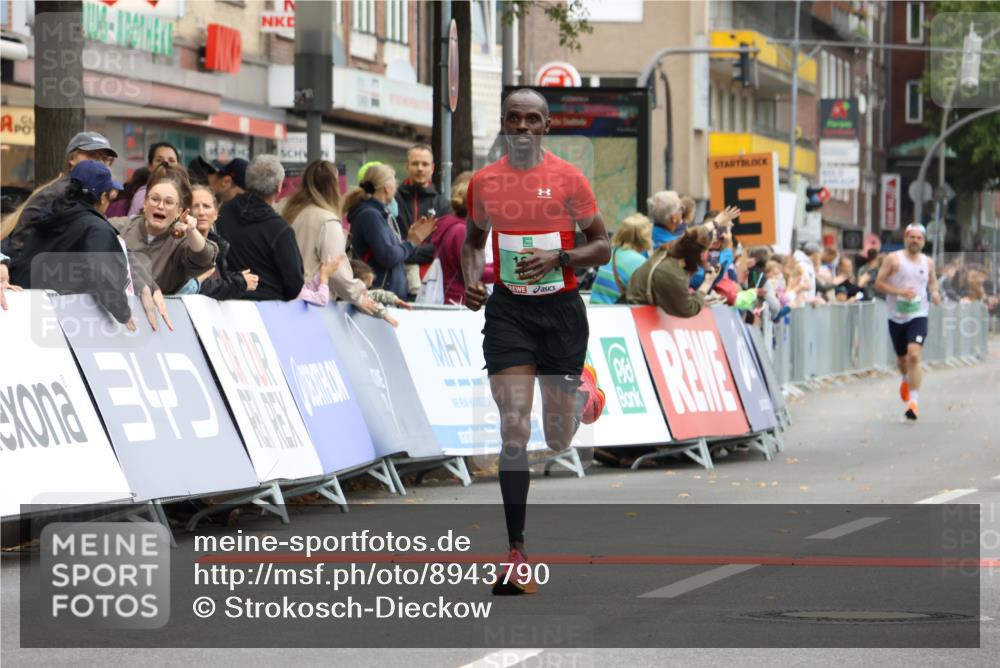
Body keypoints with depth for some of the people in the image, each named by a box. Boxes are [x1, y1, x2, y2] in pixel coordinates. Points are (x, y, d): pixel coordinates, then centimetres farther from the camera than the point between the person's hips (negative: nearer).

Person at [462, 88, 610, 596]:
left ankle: (581, 390, 47)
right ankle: (517, 555, -12)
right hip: (508, 310, 1)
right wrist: (471, 280, 0)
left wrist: (559, 257, -19)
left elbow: (602, 247, -1)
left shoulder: (568, 178, -4)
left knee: (558, 440, 8)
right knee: (514, 431, -13)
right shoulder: (483, 182, 3)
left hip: (561, 309, -1)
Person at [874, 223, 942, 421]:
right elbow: (878, 283, -5)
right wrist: (898, 291, -19)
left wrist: (934, 292, 2)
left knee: (914, 355, -20)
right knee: (902, 358, 16)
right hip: (897, 316, 1)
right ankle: (906, 379, 52)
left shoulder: (927, 262, 6)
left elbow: (932, 280, 24)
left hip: (918, 315, 0)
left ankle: (914, 401, -20)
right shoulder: (894, 259, -3)